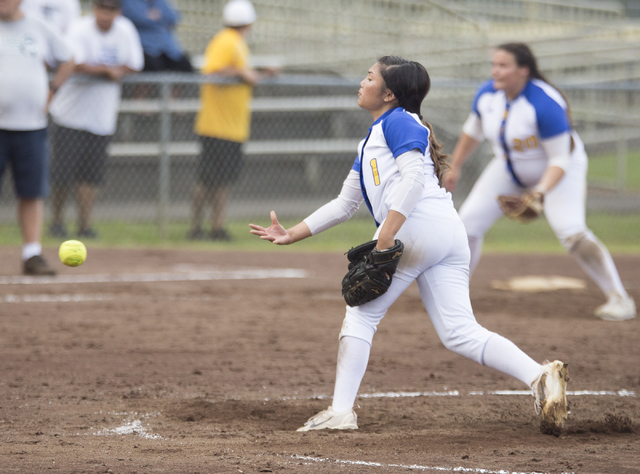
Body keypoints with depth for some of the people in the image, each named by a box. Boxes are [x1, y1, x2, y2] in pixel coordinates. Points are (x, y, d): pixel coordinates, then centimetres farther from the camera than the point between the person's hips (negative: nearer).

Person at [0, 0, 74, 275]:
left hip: (31, 126, 3)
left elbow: (67, 60, 24)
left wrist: (50, 91, 12)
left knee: (32, 193, 3)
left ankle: (32, 255, 8)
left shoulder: (39, 30, 10)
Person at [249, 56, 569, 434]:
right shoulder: (371, 141, 33)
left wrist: (387, 233, -21)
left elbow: (414, 176, -12)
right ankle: (541, 377, -18)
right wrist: (293, 235, 31)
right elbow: (344, 205, 35)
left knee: (362, 314, 2)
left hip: (420, 224, -9)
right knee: (461, 334, -2)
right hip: (449, 236, 9)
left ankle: (341, 411, -1)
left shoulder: (398, 122, 4)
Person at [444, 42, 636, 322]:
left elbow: (560, 160, -29)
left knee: (571, 231, -25)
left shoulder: (545, 104, -34)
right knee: (468, 221, -1)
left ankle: (619, 299, -16)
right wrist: (455, 167, 16)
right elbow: (473, 132, 8)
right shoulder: (487, 95, -14)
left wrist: (541, 192, -42)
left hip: (559, 171, -6)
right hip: (509, 169, 7)